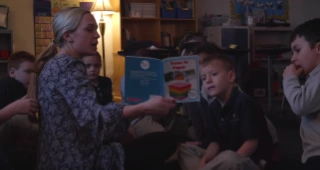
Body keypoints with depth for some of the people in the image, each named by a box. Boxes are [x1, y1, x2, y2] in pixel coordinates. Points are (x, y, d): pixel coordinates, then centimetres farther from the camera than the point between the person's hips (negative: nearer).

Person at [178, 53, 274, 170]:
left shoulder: (244, 102, -15)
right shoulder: (214, 107, 7)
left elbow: (252, 142, -18)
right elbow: (216, 142, 6)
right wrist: (204, 160, -14)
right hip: (225, 159, 8)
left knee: (228, 158, -41)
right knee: (185, 149, 1)